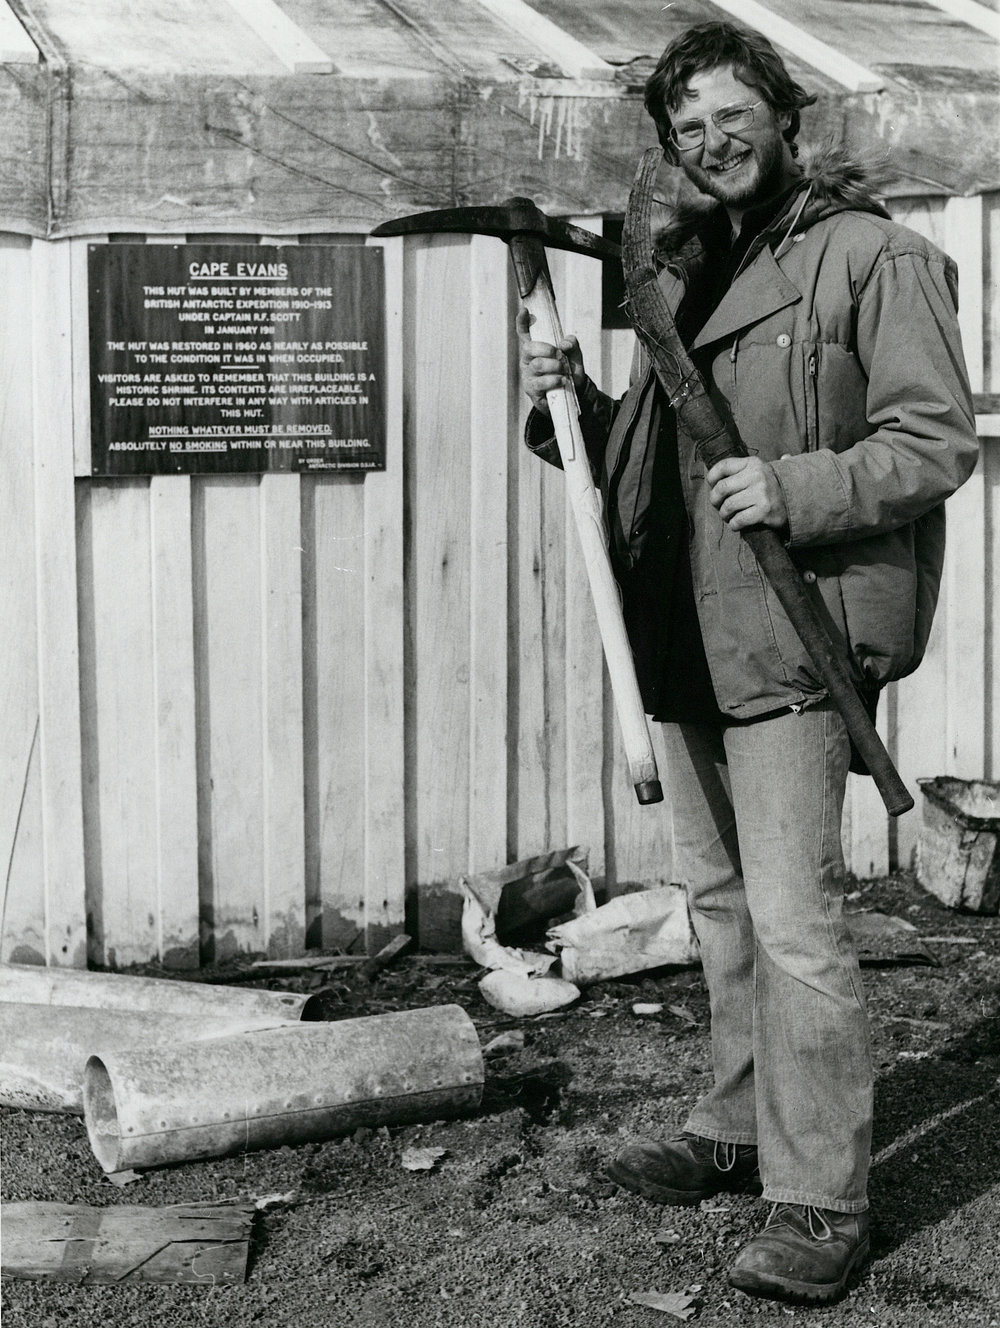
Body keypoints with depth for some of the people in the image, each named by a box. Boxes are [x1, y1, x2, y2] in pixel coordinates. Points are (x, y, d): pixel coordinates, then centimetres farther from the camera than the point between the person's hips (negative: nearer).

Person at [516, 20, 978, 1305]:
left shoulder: (871, 256, -7)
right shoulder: (683, 271, 17)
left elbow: (939, 440, -12)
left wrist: (794, 490, -24)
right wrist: (571, 403, 3)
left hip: (791, 639, -8)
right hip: (687, 639, 8)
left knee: (793, 922, -9)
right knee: (719, 903, 18)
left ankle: (821, 1204, 0)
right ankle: (740, 1127, 33)